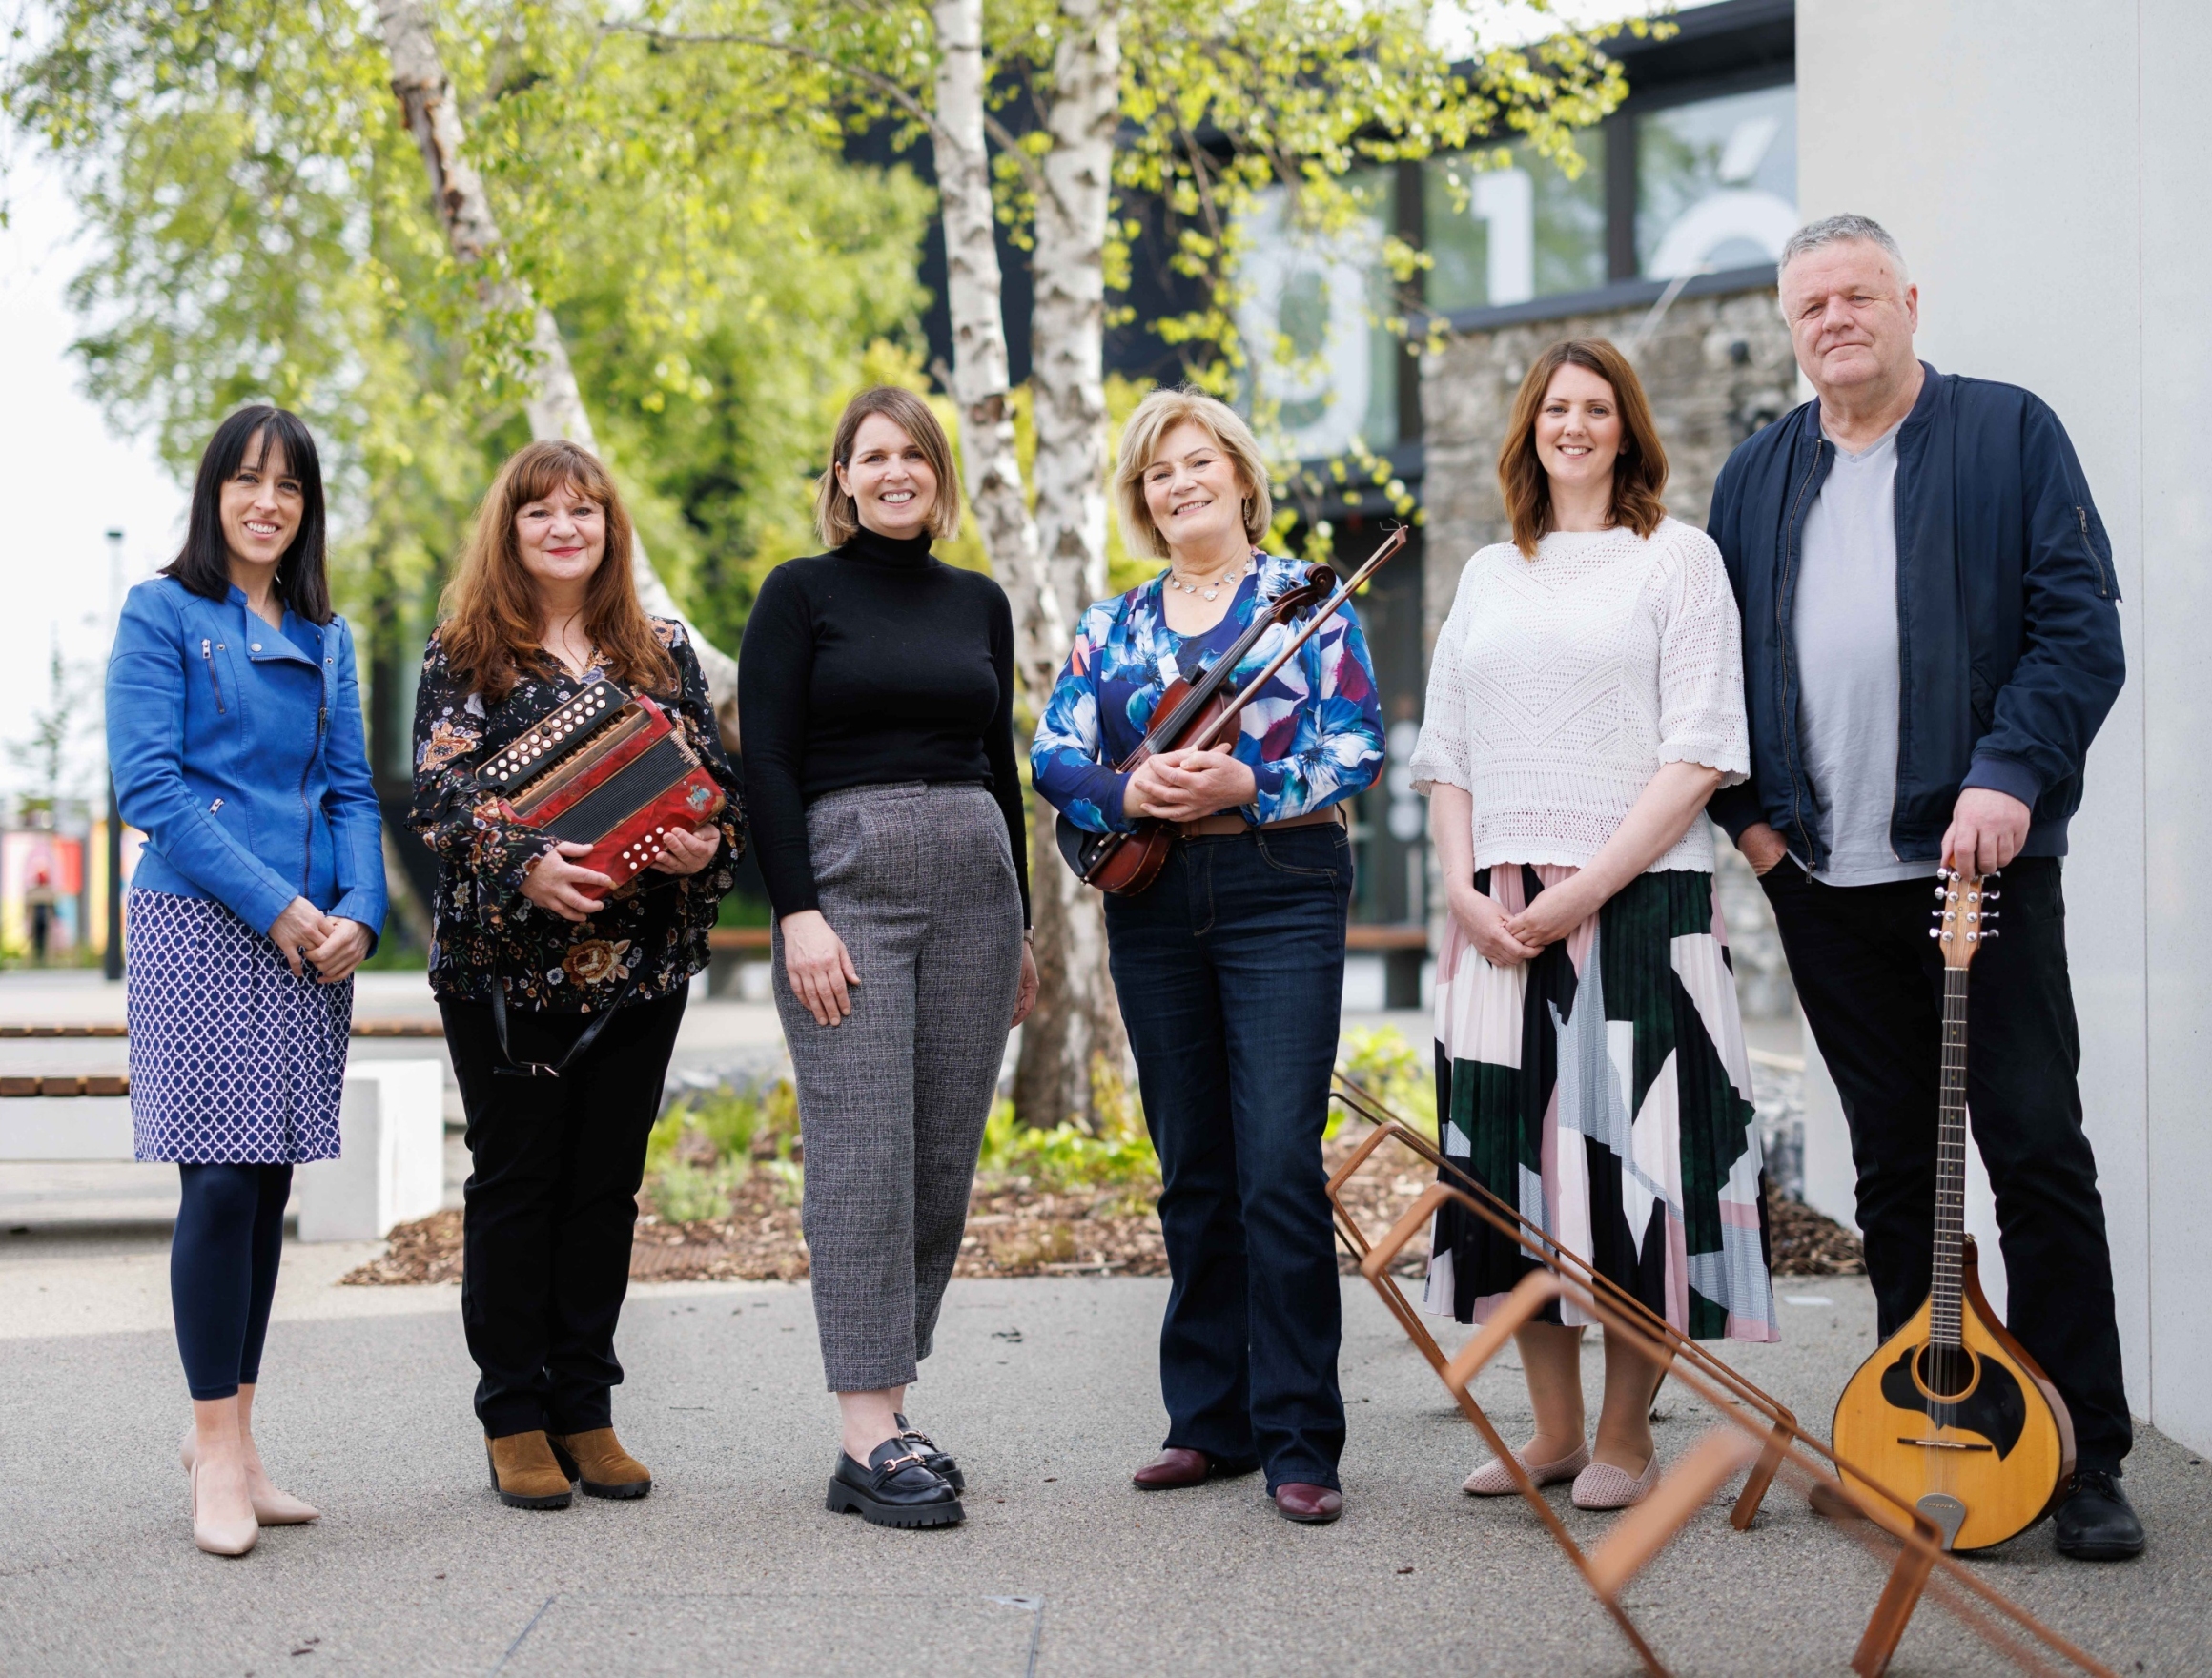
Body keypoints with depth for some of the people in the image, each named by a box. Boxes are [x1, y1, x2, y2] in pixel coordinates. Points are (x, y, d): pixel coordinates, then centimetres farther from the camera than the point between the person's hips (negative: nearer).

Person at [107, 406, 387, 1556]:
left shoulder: (326, 638, 17)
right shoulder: (161, 613, 1)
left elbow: (351, 790, 14)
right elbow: (148, 785, -8)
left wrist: (358, 909, -4)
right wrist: (270, 904, -14)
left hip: (314, 937, 5)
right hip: (200, 929, -5)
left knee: (270, 1182, 6)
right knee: (222, 1179, -8)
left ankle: (232, 1433, 17)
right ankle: (217, 1448, 3)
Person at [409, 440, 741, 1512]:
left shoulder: (662, 652, 11)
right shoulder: (465, 653, 3)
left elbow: (717, 774, 10)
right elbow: (440, 789, -8)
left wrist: (705, 843, -13)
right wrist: (527, 867, -25)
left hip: (639, 967, 3)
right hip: (505, 962, -3)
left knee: (607, 1181, 7)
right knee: (515, 1181, 2)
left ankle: (585, 1408, 17)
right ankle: (515, 1420, 11)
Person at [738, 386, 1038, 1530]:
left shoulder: (980, 603, 16)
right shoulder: (800, 593, 2)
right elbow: (766, 764, -4)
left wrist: (1019, 924, 18)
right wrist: (799, 912, -14)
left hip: (973, 878, 5)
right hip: (846, 873, -5)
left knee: (945, 1157, 3)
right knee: (862, 1154, -9)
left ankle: (887, 1402, 13)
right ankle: (866, 1443, -8)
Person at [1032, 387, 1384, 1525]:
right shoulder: (1112, 626, 15)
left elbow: (1356, 748, -3)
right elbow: (1053, 756, 7)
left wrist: (1246, 785, -17)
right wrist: (1128, 794, -13)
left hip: (1281, 893, -4)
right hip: (1153, 905, 4)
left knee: (1279, 1171, -10)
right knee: (1193, 1173, 8)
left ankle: (1298, 1441, -2)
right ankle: (1211, 1421, 18)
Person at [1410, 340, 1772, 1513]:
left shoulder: (1676, 558, 3)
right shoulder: (1488, 577, 17)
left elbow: (1700, 755, -6)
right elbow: (1445, 753, 16)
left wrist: (1586, 889, -13)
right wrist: (1464, 892, 0)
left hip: (1638, 901, -4)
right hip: (1500, 917, 5)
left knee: (1629, 1149, -4)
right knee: (1515, 1153, 5)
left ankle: (1626, 1436, 8)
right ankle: (1553, 1428, 16)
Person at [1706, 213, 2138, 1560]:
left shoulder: (2011, 434, 4)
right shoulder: (1758, 475, 15)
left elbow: (2081, 626, -4)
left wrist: (2011, 776, -16)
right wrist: (1748, 811, 4)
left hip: (1978, 854, -4)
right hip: (1822, 879, 4)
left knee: (2038, 1147, -4)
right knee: (1894, 1164, 9)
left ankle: (2085, 1457, 4)